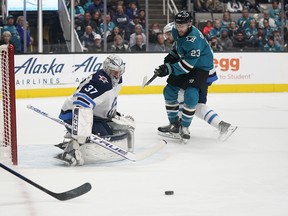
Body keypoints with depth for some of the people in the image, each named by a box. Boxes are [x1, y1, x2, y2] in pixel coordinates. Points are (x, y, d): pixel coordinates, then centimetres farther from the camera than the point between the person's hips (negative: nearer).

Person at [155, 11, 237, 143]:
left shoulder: (193, 40, -30)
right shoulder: (176, 31, -3)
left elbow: (188, 64, -32)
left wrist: (169, 69, -34)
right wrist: (172, 56, 8)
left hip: (202, 69, -9)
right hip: (186, 66, 9)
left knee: (191, 96, -25)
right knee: (169, 91, 8)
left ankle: (184, 128, -9)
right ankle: (174, 125, 17)